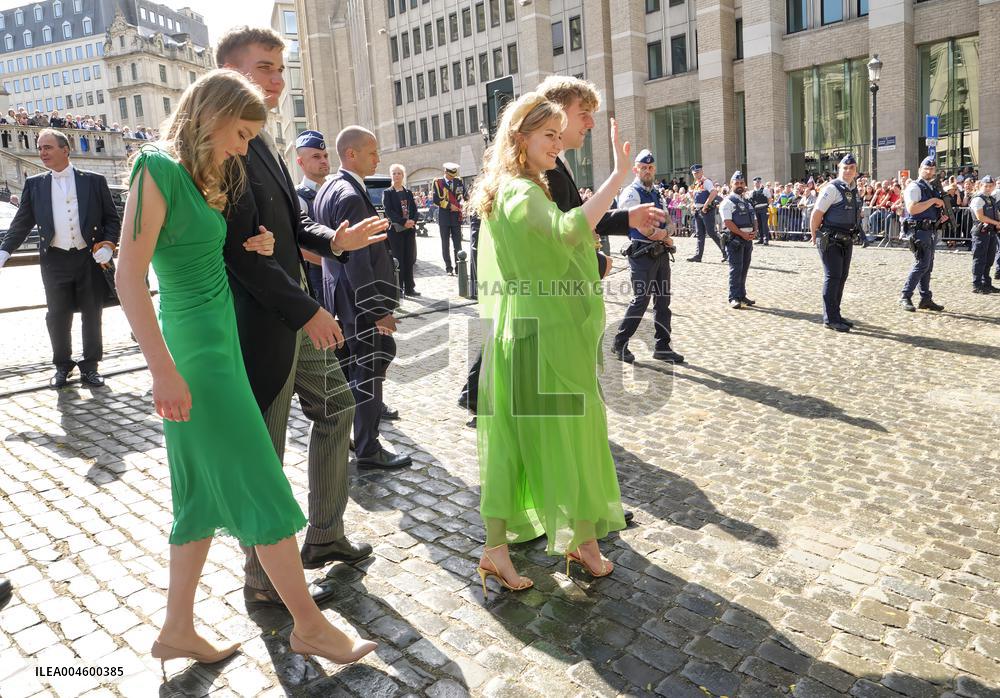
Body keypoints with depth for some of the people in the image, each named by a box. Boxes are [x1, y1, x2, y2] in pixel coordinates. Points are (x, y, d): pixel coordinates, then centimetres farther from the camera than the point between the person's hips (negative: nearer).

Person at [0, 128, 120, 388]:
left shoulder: (94, 180, 2)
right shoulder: (34, 184, 7)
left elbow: (112, 218, 4)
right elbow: (22, 223, 6)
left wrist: (108, 246, -10)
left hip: (91, 258, -1)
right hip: (54, 261, 2)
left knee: (92, 315, 6)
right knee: (57, 316, 8)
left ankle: (90, 366, 19)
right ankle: (62, 365, 24)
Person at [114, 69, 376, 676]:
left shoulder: (203, 178, 14)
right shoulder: (159, 167, -11)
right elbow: (129, 275, -18)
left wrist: (252, 247, 1)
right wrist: (164, 370, -23)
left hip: (220, 344, 9)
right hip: (198, 349, -9)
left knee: (206, 492, 12)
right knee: (264, 491, -3)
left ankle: (178, 630, 24)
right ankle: (310, 625, 10)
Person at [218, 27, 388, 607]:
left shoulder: (263, 142, 14)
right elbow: (242, 246, -23)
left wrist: (334, 240, -3)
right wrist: (308, 310, -20)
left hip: (296, 315, 10)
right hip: (260, 324, -10)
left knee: (337, 408, 20)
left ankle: (325, 537, 35)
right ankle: (265, 581, 22)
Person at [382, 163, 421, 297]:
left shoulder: (408, 193, 14)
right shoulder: (387, 193, 1)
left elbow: (415, 210, 9)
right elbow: (388, 211, -9)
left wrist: (413, 221, -11)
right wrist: (403, 222, -19)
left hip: (410, 229, 4)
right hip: (395, 230, -4)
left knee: (409, 259, 6)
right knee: (398, 260, -3)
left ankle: (409, 288, 13)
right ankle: (398, 289, 3)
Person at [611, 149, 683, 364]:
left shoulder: (656, 194, 16)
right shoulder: (631, 194, -10)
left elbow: (664, 224, 17)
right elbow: (643, 228, -17)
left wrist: (662, 234, -4)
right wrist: (665, 236, -6)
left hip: (661, 253, 8)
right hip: (643, 255, -8)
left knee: (663, 301, 10)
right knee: (641, 300, -5)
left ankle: (662, 347, 18)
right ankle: (619, 344, 10)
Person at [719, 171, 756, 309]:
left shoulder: (747, 202, 19)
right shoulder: (727, 202, -6)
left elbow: (754, 219, 19)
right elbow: (728, 222, -16)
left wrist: (755, 232, -1)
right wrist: (742, 234, -18)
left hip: (748, 238, 8)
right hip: (735, 238, -7)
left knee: (744, 268, 11)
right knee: (736, 268, -9)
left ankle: (742, 296, 19)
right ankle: (734, 298, -6)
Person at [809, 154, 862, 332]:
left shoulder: (855, 190, 12)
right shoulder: (832, 188, -13)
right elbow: (817, 213, -14)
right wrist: (814, 235, -8)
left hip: (847, 240, 8)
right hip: (831, 240, -8)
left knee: (842, 277, 12)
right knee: (832, 277, -7)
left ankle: (835, 315, 22)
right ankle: (830, 319, -2)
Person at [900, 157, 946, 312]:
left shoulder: (932, 189, 19)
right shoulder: (914, 187, -8)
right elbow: (912, 209, -23)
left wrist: (940, 218, 12)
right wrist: (933, 200, -19)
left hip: (931, 230, 9)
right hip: (919, 230, -9)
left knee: (927, 266, 10)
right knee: (922, 264, -14)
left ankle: (926, 299, 16)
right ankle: (905, 297, -7)